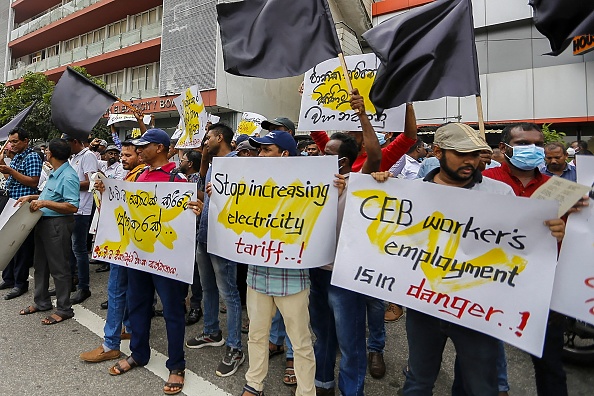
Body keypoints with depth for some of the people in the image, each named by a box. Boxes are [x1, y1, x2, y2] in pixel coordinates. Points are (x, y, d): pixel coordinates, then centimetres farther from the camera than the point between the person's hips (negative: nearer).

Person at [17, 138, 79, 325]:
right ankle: (41, 302, 35)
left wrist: (44, 203, -26)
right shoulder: (55, 173, 11)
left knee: (59, 267, -1)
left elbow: (72, 206, -26)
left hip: (57, 225, -10)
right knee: (40, 264, 20)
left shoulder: (68, 177, -20)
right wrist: (32, 197, 12)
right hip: (43, 222, 11)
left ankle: (64, 309, 12)